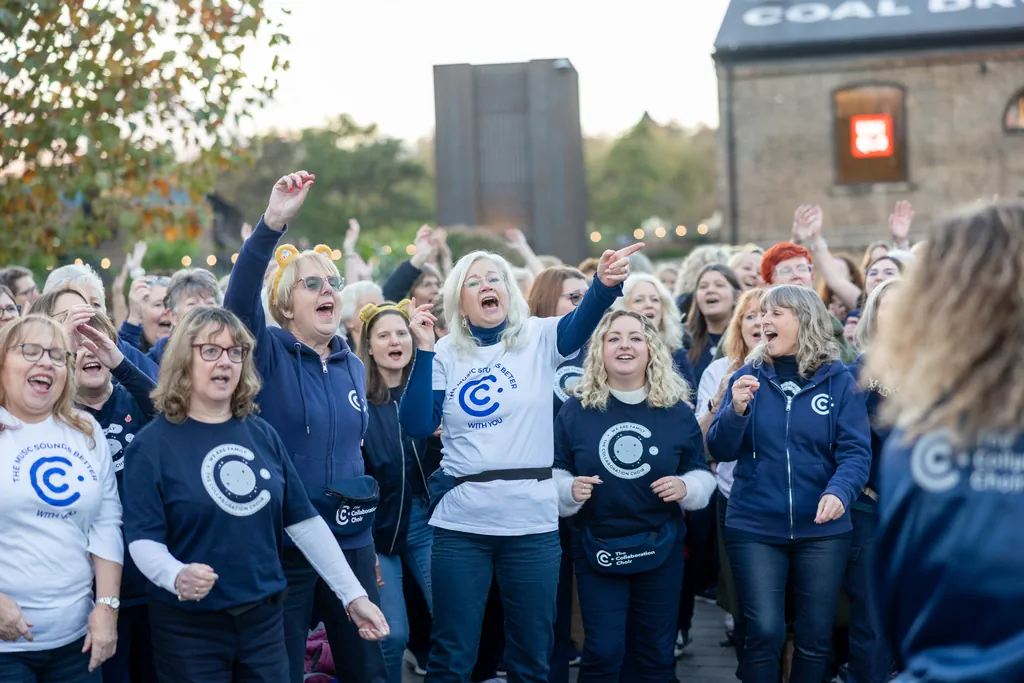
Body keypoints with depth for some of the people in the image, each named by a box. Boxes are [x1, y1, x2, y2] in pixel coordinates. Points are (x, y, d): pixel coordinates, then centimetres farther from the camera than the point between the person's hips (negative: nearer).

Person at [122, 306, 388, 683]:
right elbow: (144, 539, -13)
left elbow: (305, 521, 7)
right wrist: (176, 576, -34)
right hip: (191, 624, -4)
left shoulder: (262, 434, 5)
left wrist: (353, 594, 3)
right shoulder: (152, 444, -8)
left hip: (265, 616, 4)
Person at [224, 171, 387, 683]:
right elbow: (239, 300, -27)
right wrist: (272, 224, -41)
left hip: (351, 541, 5)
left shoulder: (352, 365, 8)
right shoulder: (270, 355, -7)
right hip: (282, 544, -5)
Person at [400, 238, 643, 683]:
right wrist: (423, 351, -12)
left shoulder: (539, 338, 2)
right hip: (461, 524, 0)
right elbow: (417, 425, -6)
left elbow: (581, 323, -20)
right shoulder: (445, 354, 4)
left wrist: (605, 283, -40)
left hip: (532, 522, 0)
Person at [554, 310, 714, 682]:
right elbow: (553, 475, 1)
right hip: (596, 549, -1)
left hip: (661, 548, 2)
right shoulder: (575, 410, -3)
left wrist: (685, 488, -15)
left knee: (655, 652, 12)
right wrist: (570, 490, -20)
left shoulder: (678, 411, 0)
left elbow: (702, 475, 6)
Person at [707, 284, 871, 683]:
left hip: (822, 529, 0)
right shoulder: (748, 377, 1)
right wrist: (737, 410, -22)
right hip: (754, 527, 0)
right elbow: (720, 451, -3)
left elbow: (856, 451, -8)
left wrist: (840, 491, -27)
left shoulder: (838, 380, -2)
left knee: (816, 636, 11)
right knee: (764, 632, -5)